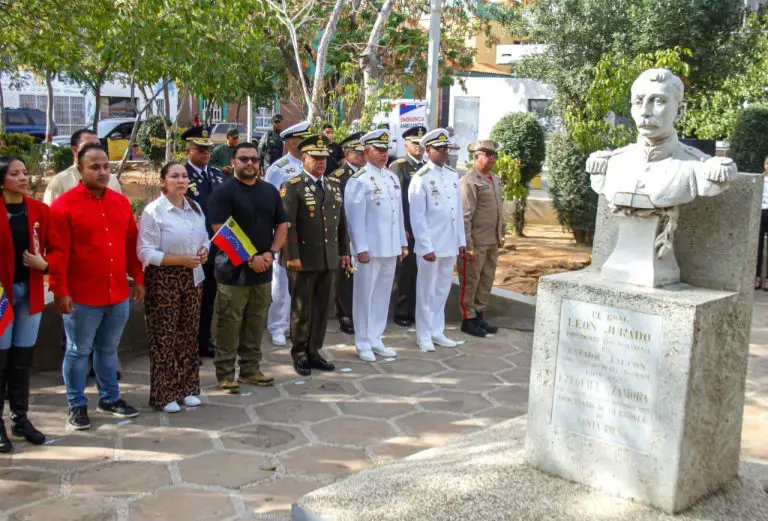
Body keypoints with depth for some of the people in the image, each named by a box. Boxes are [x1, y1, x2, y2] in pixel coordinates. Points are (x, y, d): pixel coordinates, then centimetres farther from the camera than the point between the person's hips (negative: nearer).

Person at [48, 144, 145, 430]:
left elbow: (131, 245, 11)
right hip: (82, 297, -5)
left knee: (108, 349, 18)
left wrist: (138, 279, 10)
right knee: (78, 351, 8)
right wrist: (60, 290, -14)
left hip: (118, 294, 5)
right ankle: (77, 406, 21)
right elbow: (58, 252, -12)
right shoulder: (64, 204, -9)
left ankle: (110, 398, 31)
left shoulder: (121, 202, 7)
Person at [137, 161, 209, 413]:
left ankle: (187, 388, 24)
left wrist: (204, 251, -3)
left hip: (192, 279, 6)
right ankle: (164, 394, 12)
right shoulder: (153, 211, -10)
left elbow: (203, 238, 21)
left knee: (189, 335, 11)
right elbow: (145, 252, -14)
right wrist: (181, 260, -20)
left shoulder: (195, 208, 10)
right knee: (164, 338, 0)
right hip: (164, 281, -6)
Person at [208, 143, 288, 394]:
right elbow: (221, 231, -13)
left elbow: (281, 225, 12)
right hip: (234, 270, -5)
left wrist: (270, 253, -4)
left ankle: (251, 369, 23)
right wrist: (250, 258, -17)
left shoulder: (270, 190, 12)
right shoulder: (224, 192, -6)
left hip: (263, 270, 5)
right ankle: (225, 374, 10)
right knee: (229, 325, 0)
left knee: (256, 324, 11)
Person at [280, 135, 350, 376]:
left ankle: (314, 351, 22)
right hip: (303, 259, -5)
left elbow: (341, 221, 15)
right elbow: (287, 224, -13)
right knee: (302, 308, 5)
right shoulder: (292, 186, -7)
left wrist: (344, 251, 13)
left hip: (329, 258, 6)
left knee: (322, 308, 11)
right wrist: (292, 256, -17)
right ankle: (299, 354, 17)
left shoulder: (334, 185, 13)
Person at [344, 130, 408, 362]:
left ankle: (376, 339, 24)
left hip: (390, 247, 7)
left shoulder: (393, 178, 12)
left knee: (383, 294, 13)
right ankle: (363, 343, 13)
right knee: (365, 295, 3)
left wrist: (403, 243, 13)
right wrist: (361, 248, -18)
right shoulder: (359, 180, -10)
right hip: (370, 248, -7)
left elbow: (399, 212, 15)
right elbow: (355, 217, -14)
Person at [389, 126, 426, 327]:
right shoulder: (397, 166, -3)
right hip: (407, 228, -5)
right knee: (406, 271, 2)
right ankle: (402, 312, 12)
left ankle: (418, 311, 18)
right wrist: (401, 227, -13)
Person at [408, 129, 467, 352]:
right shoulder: (421, 178, -10)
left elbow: (459, 210, 12)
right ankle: (424, 335, 16)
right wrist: (426, 247, -15)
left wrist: (461, 240, 10)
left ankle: (437, 331, 26)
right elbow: (417, 217, -12)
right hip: (430, 245, -6)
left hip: (450, 245, 6)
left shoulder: (453, 175, 9)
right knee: (427, 290, 5)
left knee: (443, 289, 14)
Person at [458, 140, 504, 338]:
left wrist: (501, 234, 18)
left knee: (487, 281, 14)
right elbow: (465, 216, -17)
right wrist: (467, 245, -19)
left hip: (493, 242, 8)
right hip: (476, 242, -8)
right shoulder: (469, 181, -13)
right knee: (470, 282, 3)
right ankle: (468, 319, 13)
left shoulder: (495, 180, 13)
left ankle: (479, 316, 26)